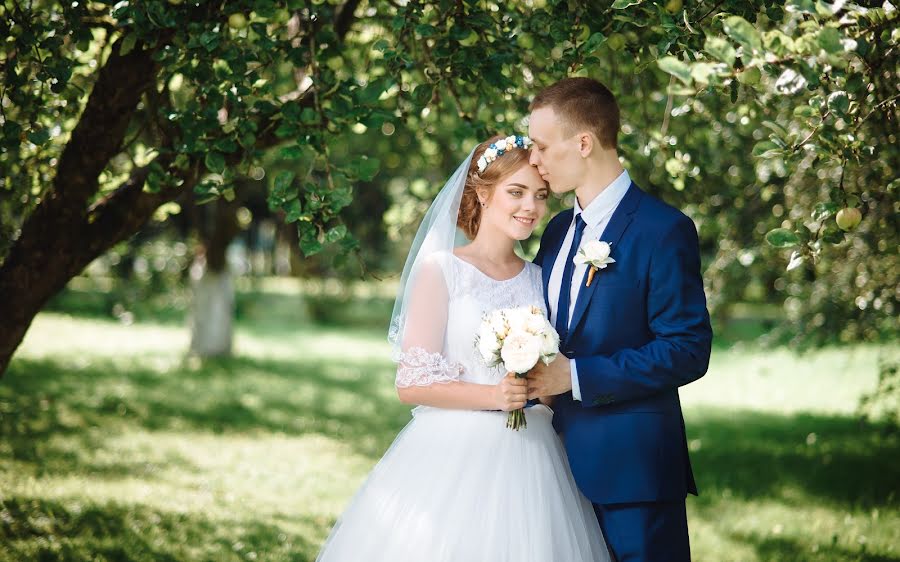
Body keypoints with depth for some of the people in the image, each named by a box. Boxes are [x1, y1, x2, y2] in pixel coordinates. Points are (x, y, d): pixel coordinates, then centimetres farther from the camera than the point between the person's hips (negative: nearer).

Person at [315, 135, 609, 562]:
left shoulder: (541, 279, 11)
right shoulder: (441, 270, -3)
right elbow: (411, 384, -8)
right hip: (452, 460, -4)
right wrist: (493, 395, -20)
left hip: (527, 465, 4)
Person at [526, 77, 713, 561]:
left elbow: (688, 351, -16)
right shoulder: (558, 231, 13)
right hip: (566, 459, 7)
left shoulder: (664, 231, -12)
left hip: (633, 467, -7)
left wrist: (576, 376, -19)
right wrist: (535, 375, 0)